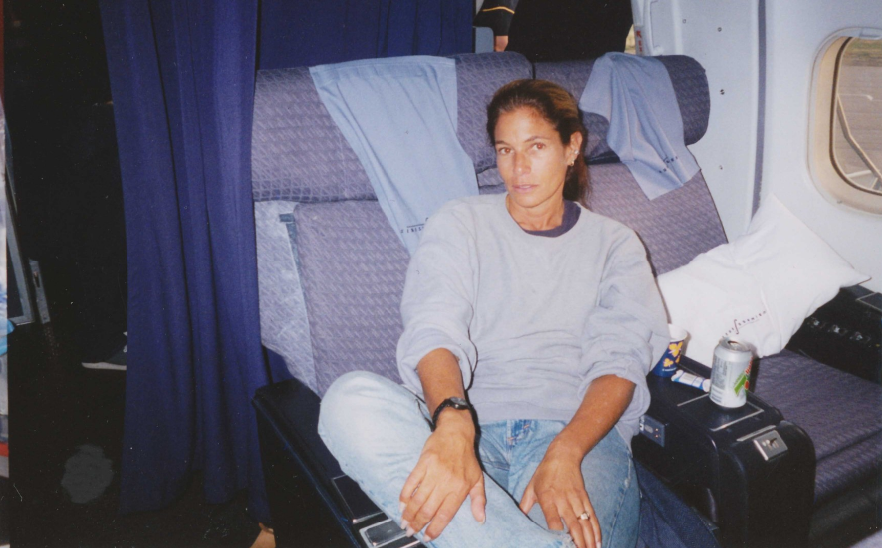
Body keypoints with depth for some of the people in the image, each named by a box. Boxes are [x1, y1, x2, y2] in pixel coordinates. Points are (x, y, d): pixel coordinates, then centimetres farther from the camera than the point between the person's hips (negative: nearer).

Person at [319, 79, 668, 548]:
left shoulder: (614, 245, 17)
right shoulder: (459, 224, 15)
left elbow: (619, 360, 1)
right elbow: (434, 330, -3)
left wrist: (565, 454, -20)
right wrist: (452, 422, -27)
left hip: (582, 428, -2)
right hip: (474, 424, 3)